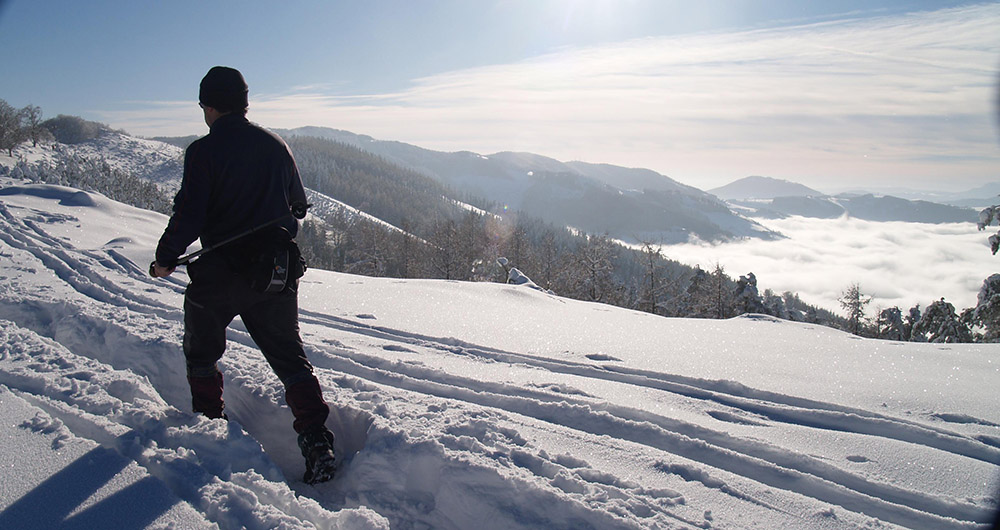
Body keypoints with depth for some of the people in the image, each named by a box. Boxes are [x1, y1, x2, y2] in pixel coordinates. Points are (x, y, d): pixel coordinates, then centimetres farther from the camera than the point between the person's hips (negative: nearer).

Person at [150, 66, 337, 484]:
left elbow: (188, 215, -14)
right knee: (289, 356, 9)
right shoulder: (277, 147, 5)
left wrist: (165, 258, 2)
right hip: (277, 273, 4)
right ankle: (316, 441, -2)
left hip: (218, 274, -3)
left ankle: (209, 427, 35)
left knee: (201, 353, 22)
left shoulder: (203, 151, -10)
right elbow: (299, 205, 14)